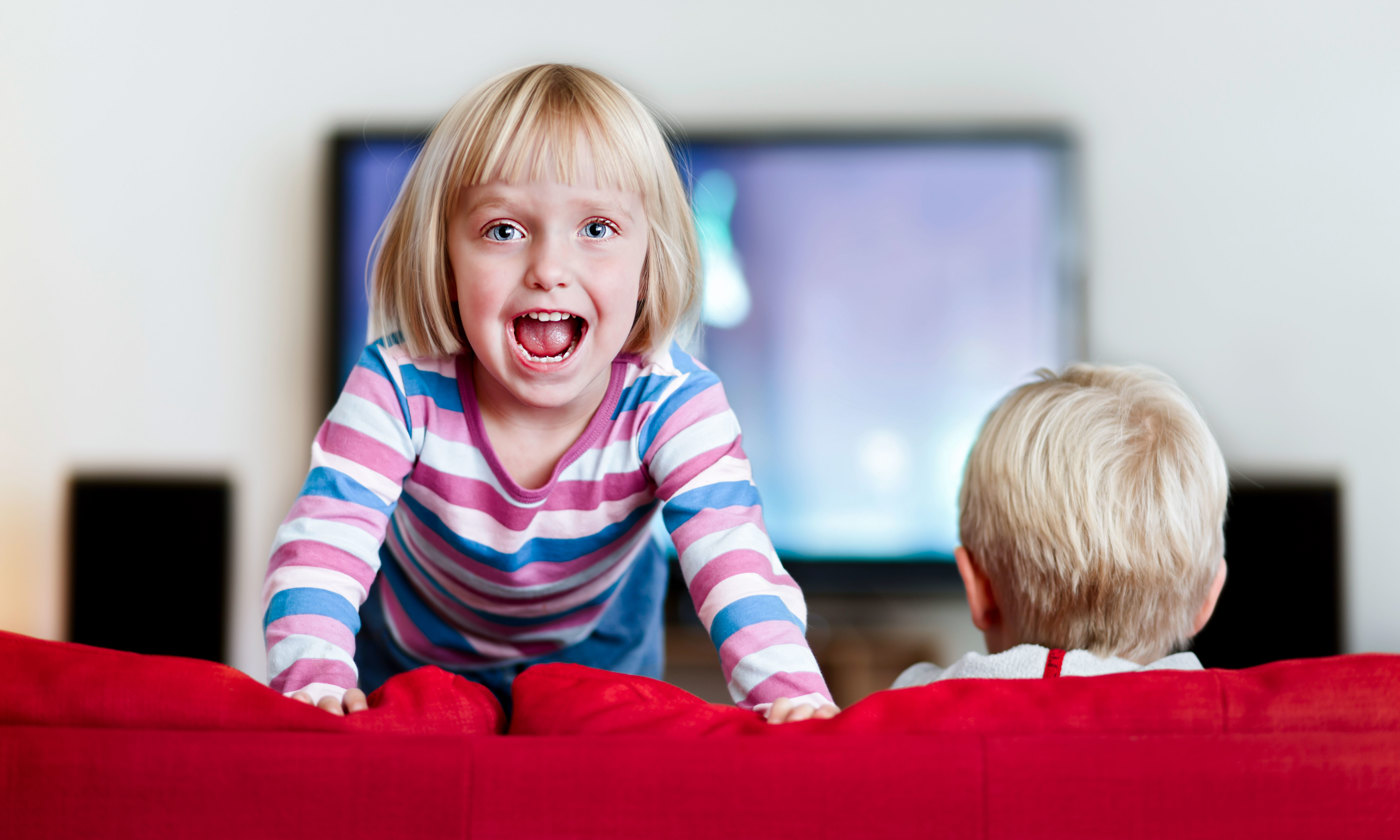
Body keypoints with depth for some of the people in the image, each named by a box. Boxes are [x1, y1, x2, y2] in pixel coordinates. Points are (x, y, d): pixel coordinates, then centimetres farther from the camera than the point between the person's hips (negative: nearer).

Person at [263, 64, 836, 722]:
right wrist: (313, 679, -58)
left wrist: (790, 691, -59)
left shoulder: (670, 400, -33)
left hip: (597, 652, 1)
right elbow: (324, 539, -39)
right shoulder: (401, 386, -34)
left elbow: (733, 556, -42)